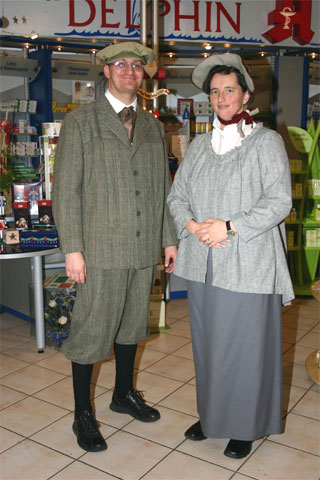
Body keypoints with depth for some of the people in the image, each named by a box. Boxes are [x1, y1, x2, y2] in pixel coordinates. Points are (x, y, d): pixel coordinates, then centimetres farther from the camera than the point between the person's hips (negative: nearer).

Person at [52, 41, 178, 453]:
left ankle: (124, 393, 38)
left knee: (132, 324, 17)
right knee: (91, 331, 1)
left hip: (144, 249, 5)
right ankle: (82, 414, 20)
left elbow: (163, 188, 16)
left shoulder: (152, 127, 13)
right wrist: (72, 249, -13)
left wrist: (169, 238, 12)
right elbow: (65, 189, -7)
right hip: (101, 249, -5)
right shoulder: (79, 122, -2)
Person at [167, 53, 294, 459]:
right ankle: (212, 416, 32)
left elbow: (279, 201, -10)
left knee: (245, 345, 4)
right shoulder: (199, 146, 13)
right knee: (207, 343, 13)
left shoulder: (266, 141, -2)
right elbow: (176, 196, 13)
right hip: (203, 264, 5)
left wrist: (229, 227, -18)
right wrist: (192, 225, -8)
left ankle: (244, 427, 23)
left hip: (247, 265, -5)